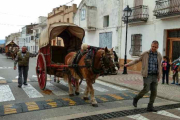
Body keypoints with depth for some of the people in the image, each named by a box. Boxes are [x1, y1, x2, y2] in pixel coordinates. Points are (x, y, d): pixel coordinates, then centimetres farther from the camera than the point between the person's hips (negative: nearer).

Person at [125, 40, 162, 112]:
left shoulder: (159, 55, 5)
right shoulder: (145, 54, -4)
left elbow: (159, 66, 13)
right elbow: (137, 60, 4)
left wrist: (159, 77, 12)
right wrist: (128, 64, -8)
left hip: (154, 76, 4)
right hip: (147, 76, -3)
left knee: (154, 91, -1)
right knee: (146, 90, -9)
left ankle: (150, 107, 9)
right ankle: (136, 99, 17)